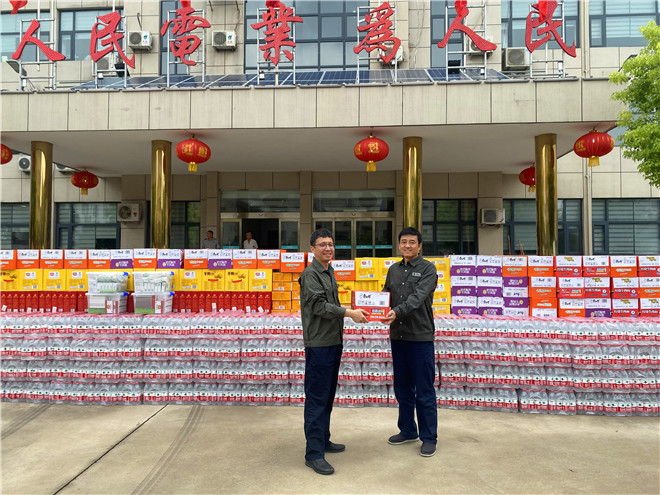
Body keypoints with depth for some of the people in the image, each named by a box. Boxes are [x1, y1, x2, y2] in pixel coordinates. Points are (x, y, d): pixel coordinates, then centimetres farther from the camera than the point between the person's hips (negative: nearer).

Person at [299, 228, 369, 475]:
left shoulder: (329, 272, 16)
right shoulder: (310, 274, -12)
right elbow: (319, 306, -20)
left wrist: (353, 313, 10)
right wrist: (349, 313, -20)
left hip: (333, 342, 9)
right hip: (318, 344, -9)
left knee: (328, 396, 17)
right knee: (316, 399, -4)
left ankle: (323, 440, 30)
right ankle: (314, 453, 3)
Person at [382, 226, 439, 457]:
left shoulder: (428, 269, -6)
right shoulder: (394, 270, 12)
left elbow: (417, 297, -20)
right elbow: (385, 296, 12)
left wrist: (397, 312, -34)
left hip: (420, 337, -6)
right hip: (398, 336, 6)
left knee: (424, 391, 2)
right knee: (402, 387, 15)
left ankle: (429, 438, 15)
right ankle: (407, 431, 30)